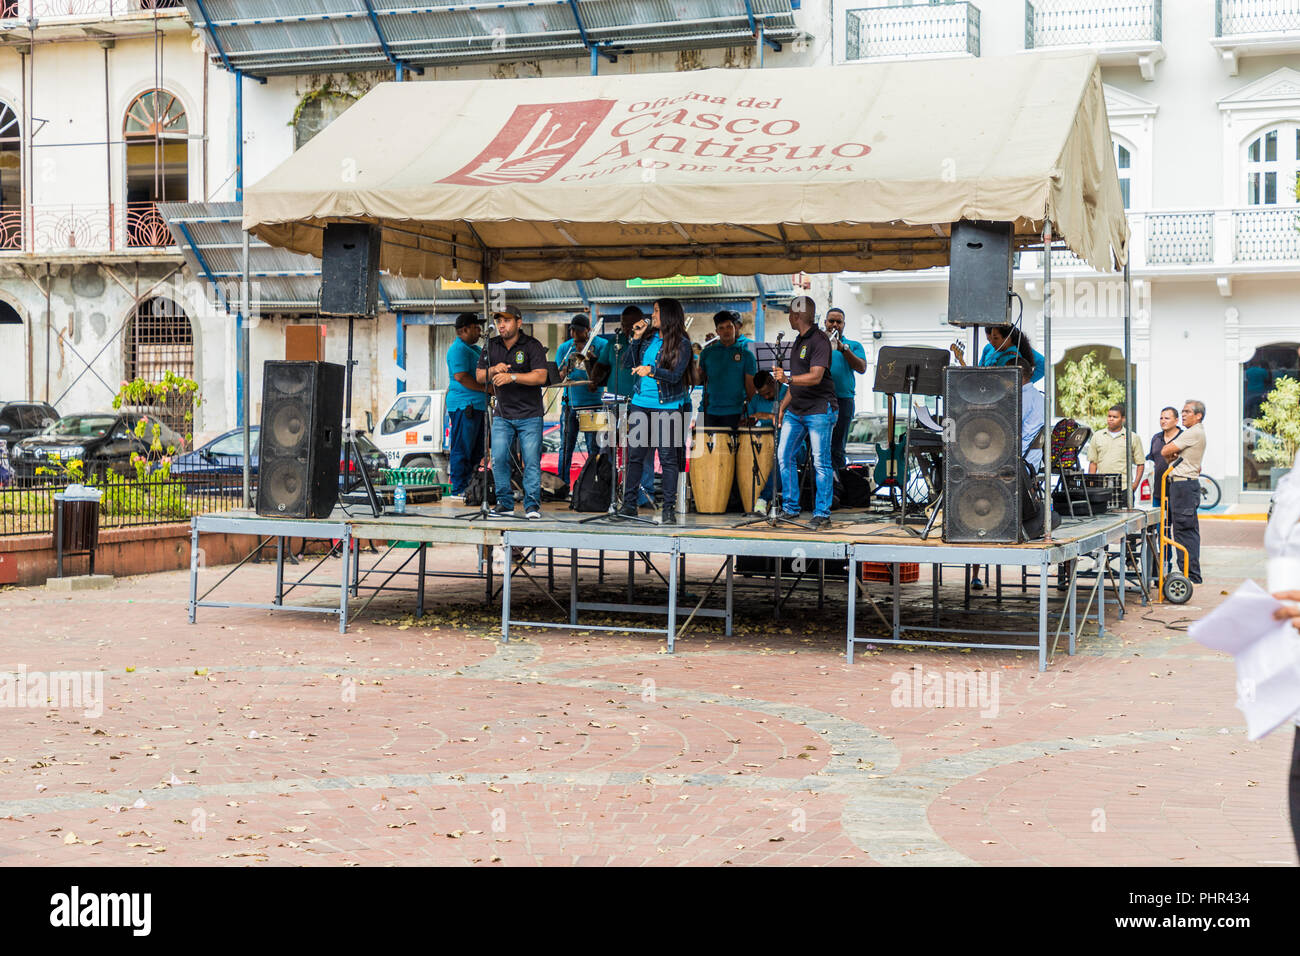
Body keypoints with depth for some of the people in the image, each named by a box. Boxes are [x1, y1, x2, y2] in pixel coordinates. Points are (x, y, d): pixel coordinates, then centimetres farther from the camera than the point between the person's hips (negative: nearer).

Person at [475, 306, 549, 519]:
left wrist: (512, 377, -24)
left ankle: (532, 504, 1)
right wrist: (493, 370, -10)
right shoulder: (491, 346, 10)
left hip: (529, 415, -4)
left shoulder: (532, 346, -5)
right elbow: (480, 377, 12)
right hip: (502, 414, 4)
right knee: (498, 459, -3)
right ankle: (505, 504, 7)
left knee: (531, 460, -6)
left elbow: (541, 376, -15)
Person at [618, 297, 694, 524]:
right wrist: (636, 338, 1)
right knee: (635, 454, 6)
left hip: (667, 407, -5)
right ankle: (629, 504, 13)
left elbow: (675, 375, -14)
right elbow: (628, 363, 10)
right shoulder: (648, 337, 11)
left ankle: (669, 508, 1)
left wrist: (651, 370, -29)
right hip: (640, 404, 5)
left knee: (668, 458, -3)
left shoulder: (681, 343, -5)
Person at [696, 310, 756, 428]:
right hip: (708, 412, 2)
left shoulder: (746, 355, 4)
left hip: (733, 413, -2)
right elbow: (698, 381, 11)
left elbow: (750, 388, 5)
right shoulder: (707, 352, 10)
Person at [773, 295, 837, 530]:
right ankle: (790, 509, 15)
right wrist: (783, 406, 21)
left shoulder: (819, 340, -11)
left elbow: (815, 377, -23)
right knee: (784, 456, 6)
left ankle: (822, 513, 0)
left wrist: (788, 379, -35)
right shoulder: (799, 340, 17)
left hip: (819, 410, -9)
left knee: (821, 462, -5)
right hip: (796, 410, 9)